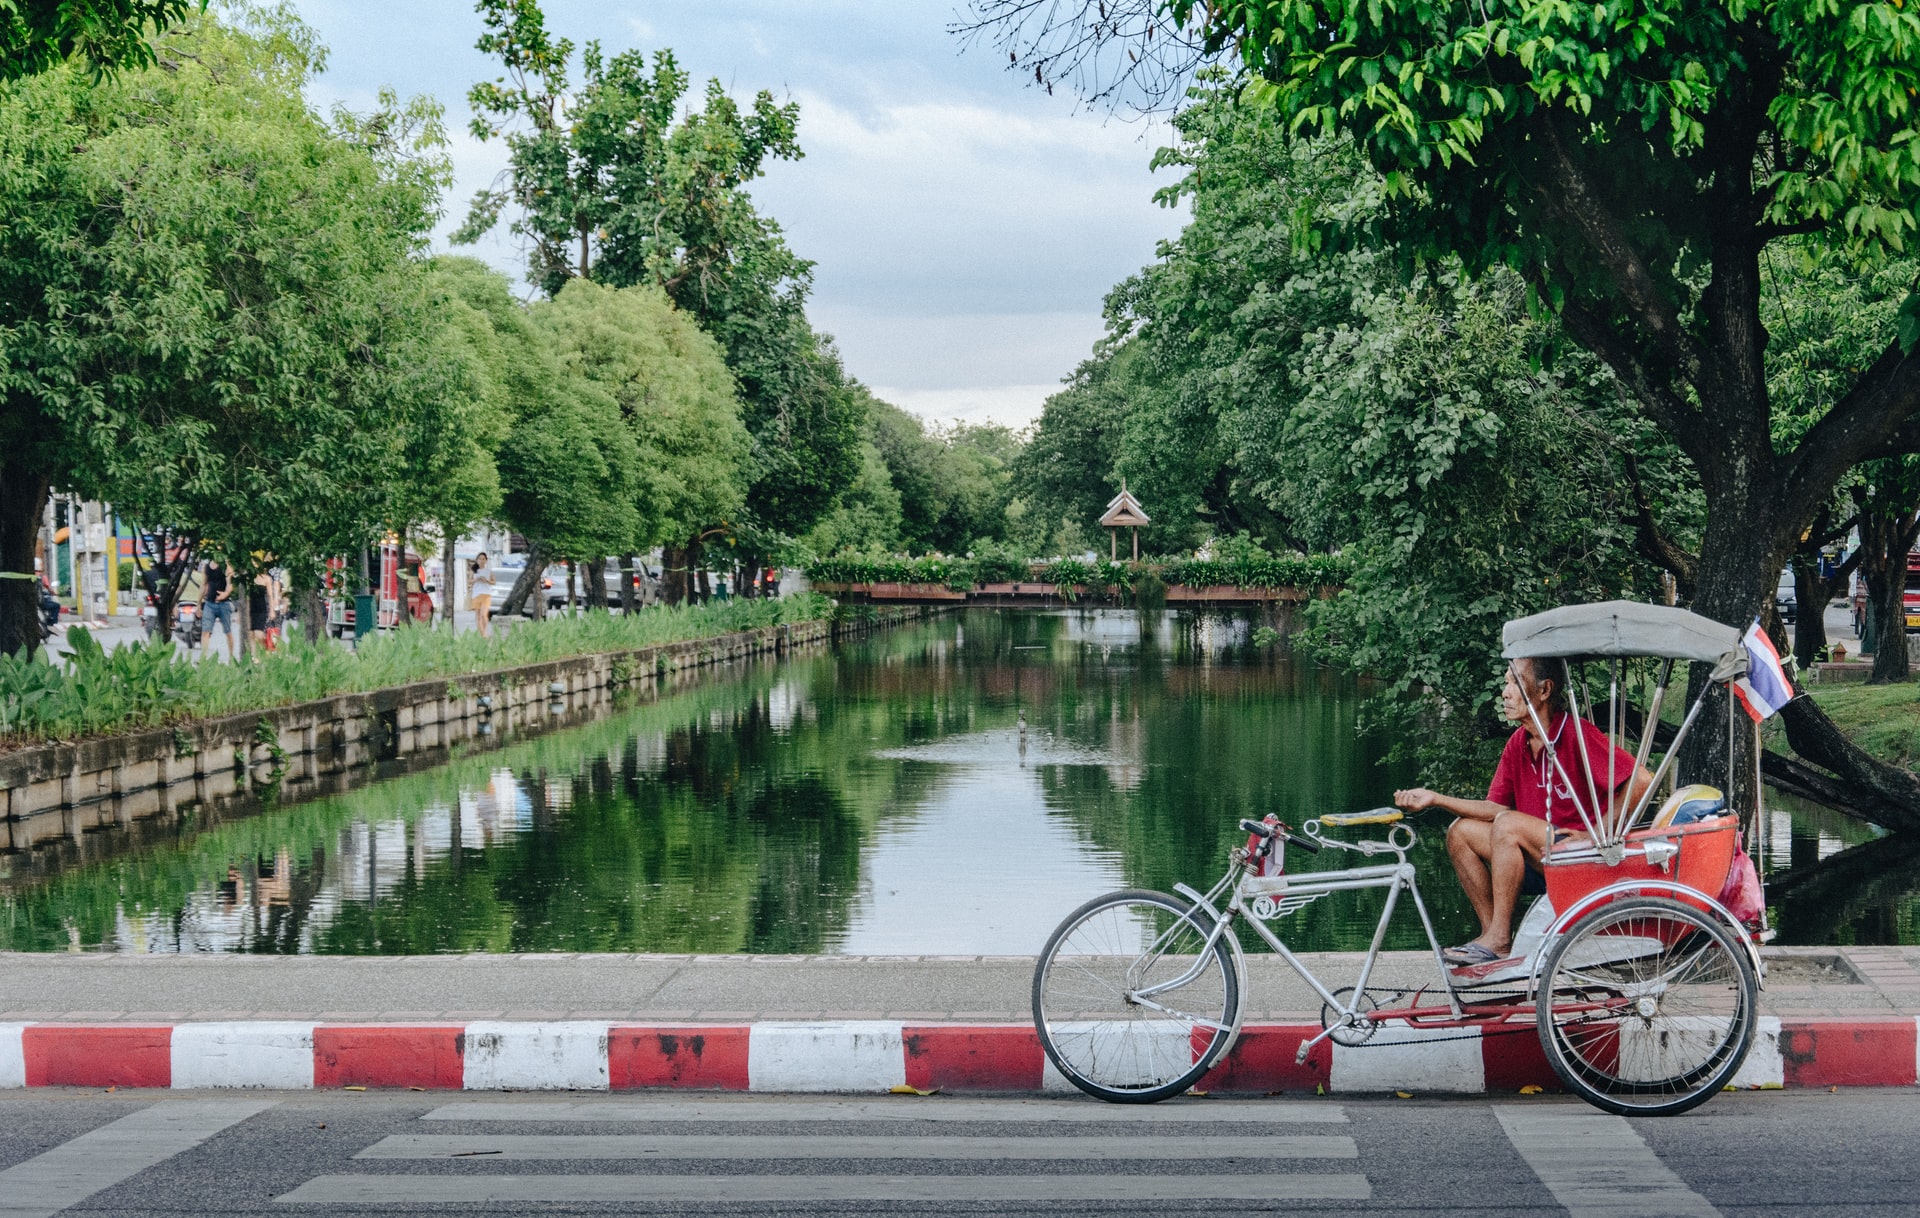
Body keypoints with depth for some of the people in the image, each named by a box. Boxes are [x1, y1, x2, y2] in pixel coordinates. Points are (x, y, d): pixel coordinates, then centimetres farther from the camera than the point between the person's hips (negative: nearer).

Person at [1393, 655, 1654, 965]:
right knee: (1461, 831, 1)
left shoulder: (1577, 734, -17)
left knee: (1508, 825, -27)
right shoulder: (1517, 744, 7)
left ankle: (1498, 939, -19)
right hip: (1541, 857, 9)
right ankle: (1492, 932, -4)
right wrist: (1434, 799, -2)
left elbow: (1642, 780, -23)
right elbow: (1495, 808, 8)